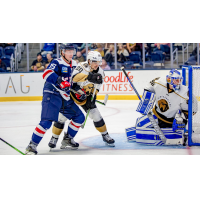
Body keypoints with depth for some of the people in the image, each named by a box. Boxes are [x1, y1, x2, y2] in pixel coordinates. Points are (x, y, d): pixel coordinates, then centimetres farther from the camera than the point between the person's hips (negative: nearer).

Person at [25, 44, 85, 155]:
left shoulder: (73, 65, 14)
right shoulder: (57, 62, -10)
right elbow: (47, 73, -28)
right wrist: (59, 81, -41)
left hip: (65, 97, 8)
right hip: (51, 95, -8)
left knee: (80, 117, 8)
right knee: (47, 121, -21)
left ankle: (67, 140, 21)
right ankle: (32, 145, -15)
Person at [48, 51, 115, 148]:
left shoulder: (100, 73, -7)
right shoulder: (82, 66, -24)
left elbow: (96, 88, 1)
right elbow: (75, 77, -43)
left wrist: (92, 98, -14)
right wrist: (89, 76, -56)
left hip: (85, 96, 4)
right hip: (72, 93, -4)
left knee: (96, 115, -4)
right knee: (63, 116, -5)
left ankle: (105, 136, 12)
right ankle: (54, 138, 10)